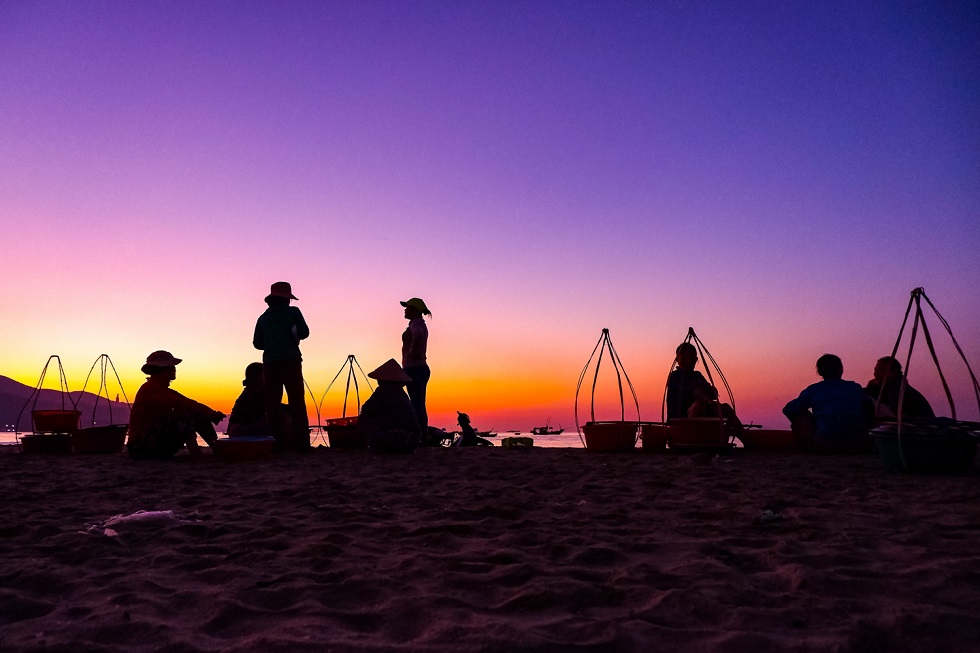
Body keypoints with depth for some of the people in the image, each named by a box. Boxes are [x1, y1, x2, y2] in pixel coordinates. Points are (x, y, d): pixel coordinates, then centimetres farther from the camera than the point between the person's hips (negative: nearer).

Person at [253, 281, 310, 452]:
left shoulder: (263, 317, 11)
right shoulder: (292, 312, 2)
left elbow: (257, 343, 9)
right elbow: (304, 333, -1)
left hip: (269, 363, 4)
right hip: (290, 362, -3)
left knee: (272, 404, 5)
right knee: (297, 402, -3)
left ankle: (276, 442, 1)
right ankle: (301, 442, -9)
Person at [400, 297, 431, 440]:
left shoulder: (416, 323, -11)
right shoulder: (420, 324, 20)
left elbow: (418, 335, -34)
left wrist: (412, 351, -22)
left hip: (414, 369, -10)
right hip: (420, 368, 10)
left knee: (417, 406, -11)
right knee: (419, 406, 10)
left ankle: (422, 437, -12)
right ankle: (424, 436, 11)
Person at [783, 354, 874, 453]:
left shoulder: (813, 390, 6)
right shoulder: (855, 387, 11)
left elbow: (788, 410, 6)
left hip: (823, 446, -2)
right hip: (858, 446, 2)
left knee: (800, 414, 18)